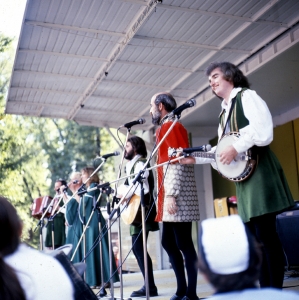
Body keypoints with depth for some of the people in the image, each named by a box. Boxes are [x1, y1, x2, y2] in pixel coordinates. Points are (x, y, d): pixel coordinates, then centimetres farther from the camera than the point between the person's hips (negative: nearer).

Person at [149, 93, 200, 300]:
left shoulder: (171, 126, -7)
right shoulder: (166, 128, 23)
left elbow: (177, 162, -17)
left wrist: (171, 194, -22)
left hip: (178, 196, -10)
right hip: (169, 195, 10)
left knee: (183, 244, -6)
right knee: (168, 243, 12)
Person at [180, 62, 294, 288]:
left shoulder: (246, 96, 0)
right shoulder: (225, 111, 24)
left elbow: (263, 127, -18)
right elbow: (221, 150, 24)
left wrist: (235, 148, -19)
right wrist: (195, 158, 16)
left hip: (258, 170, -9)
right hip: (243, 176, 9)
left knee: (266, 233, -11)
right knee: (255, 236, 8)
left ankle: (276, 290, -7)